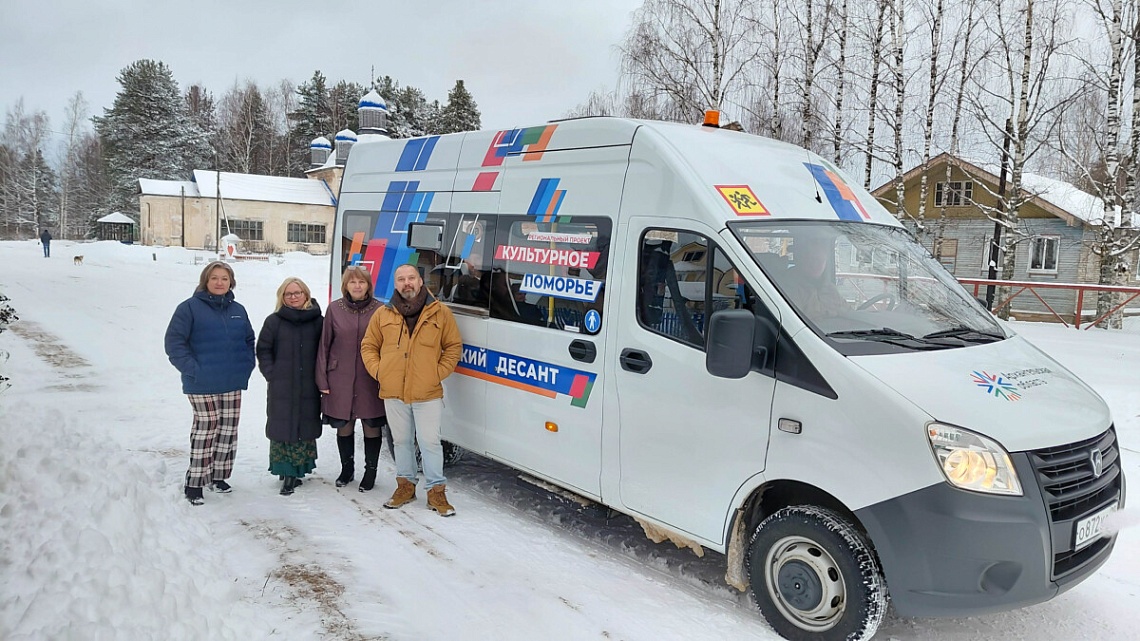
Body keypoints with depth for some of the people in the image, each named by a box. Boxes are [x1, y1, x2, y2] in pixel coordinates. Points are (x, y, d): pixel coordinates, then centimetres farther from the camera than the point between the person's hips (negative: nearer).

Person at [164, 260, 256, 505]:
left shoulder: (238, 310, 11)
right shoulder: (190, 307, -6)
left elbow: (249, 341, 20)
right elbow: (174, 342, -10)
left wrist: (247, 366, 7)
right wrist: (192, 369, -16)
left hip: (233, 384, 6)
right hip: (202, 384, -5)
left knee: (228, 429, 10)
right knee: (206, 428, -5)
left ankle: (218, 476, 25)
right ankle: (195, 483, 6)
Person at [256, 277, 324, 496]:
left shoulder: (317, 321, 4)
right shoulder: (274, 321, 2)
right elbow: (263, 350, 4)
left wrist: (321, 376, 2)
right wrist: (271, 374, -4)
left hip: (309, 388, 1)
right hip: (281, 388, -1)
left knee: (306, 429, 4)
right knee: (282, 429, -1)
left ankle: (296, 470, 15)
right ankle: (286, 472, 7)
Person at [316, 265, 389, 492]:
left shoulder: (379, 310, -2)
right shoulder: (335, 309, 2)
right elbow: (324, 344, 4)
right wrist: (322, 379, 2)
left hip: (370, 379, -2)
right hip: (340, 378, 2)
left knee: (372, 426, 6)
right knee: (343, 426, 13)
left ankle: (370, 471, 23)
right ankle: (347, 468, 33)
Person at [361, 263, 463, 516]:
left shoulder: (440, 312, 0)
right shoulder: (382, 314, 5)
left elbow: (454, 347, 5)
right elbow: (368, 347, 14)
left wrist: (439, 373, -4)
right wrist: (378, 371, 0)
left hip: (427, 393, -2)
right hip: (393, 393, 3)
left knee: (430, 442, 0)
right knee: (402, 441, 15)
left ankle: (436, 491, 11)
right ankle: (405, 485, 30)